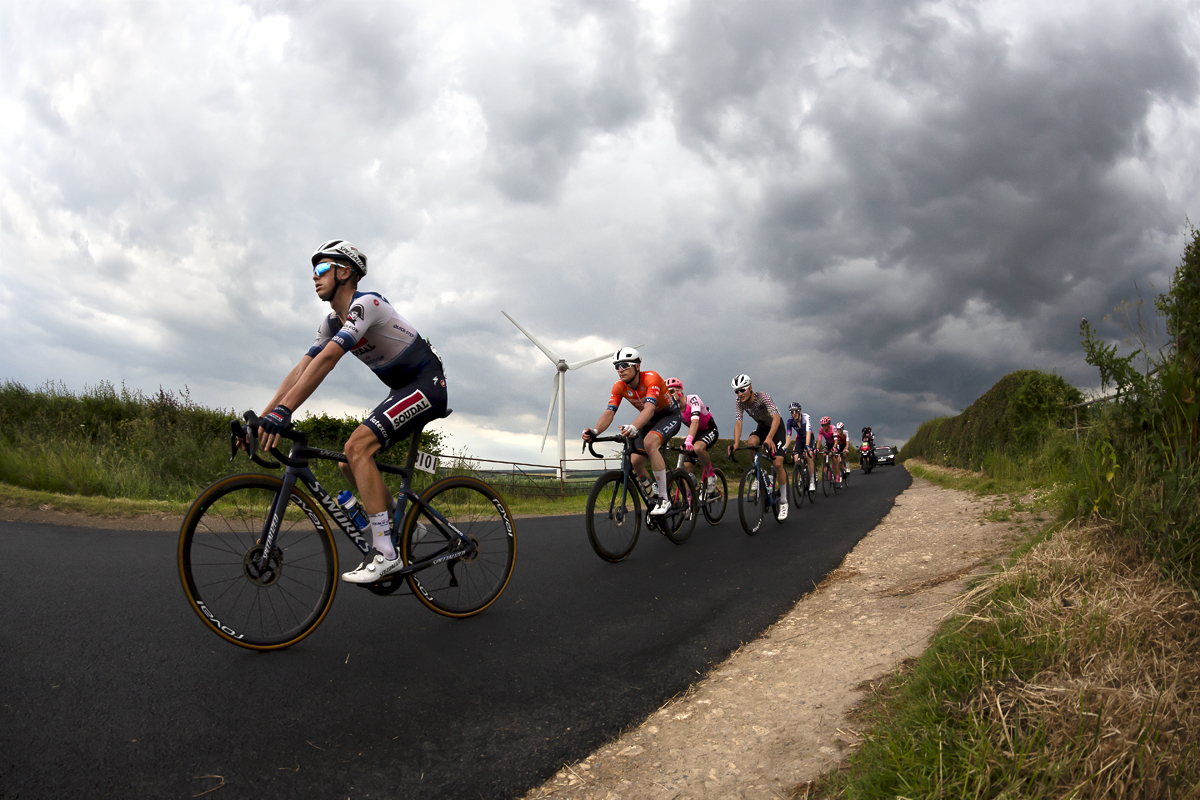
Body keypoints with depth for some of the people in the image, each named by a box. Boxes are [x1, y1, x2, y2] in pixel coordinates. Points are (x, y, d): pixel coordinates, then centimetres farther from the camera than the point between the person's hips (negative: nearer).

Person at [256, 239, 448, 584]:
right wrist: (262, 417, -4)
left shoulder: (366, 303, -20)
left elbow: (328, 359, -32)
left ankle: (385, 552, -22)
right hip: (402, 390, 9)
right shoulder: (332, 322, 9)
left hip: (427, 384, -9)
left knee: (357, 446, -24)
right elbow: (301, 369, 5)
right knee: (348, 464, 4)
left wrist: (284, 411, -39)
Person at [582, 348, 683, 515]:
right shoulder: (619, 386, -15)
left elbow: (649, 408, -47)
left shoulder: (651, 378, -32)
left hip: (670, 416, -6)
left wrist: (633, 427, -66)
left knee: (649, 442, -36)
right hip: (649, 420, 6)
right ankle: (654, 495, 21)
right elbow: (609, 413, -23)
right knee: (635, 462, -9)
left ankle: (664, 499, -28)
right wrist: (595, 431, -44)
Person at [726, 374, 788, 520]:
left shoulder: (763, 396, -31)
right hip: (761, 427, 4)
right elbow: (738, 422, -24)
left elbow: (776, 418, -41)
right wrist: (735, 444, -40)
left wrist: (769, 438, -57)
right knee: (751, 442, -32)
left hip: (777, 427, -4)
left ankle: (783, 502, 0)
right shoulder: (739, 402, -17)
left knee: (777, 463, -16)